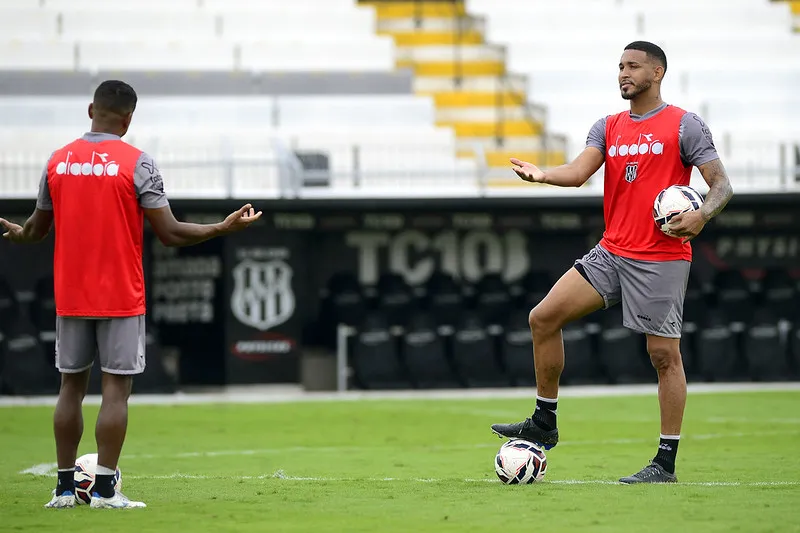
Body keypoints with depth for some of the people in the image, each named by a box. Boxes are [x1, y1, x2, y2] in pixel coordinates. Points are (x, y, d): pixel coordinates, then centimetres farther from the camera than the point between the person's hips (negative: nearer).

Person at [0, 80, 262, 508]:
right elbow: (170, 234, -11)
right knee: (116, 388, -2)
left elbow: (36, 229, 15)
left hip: (70, 296, 4)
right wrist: (223, 228, 1)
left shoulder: (58, 161, 4)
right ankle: (104, 489, -6)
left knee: (71, 386, 10)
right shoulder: (137, 163, -9)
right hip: (120, 296, -4)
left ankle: (65, 488, 11)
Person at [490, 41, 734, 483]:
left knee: (664, 354, -4)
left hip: (661, 259, -6)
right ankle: (544, 424, 9)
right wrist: (542, 176, -24)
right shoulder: (608, 128, 12)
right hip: (611, 253, 6)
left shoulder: (684, 126, -3)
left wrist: (701, 215, -26)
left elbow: (721, 184, -5)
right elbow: (579, 172, -3)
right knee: (543, 318, -2)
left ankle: (666, 462, 2)